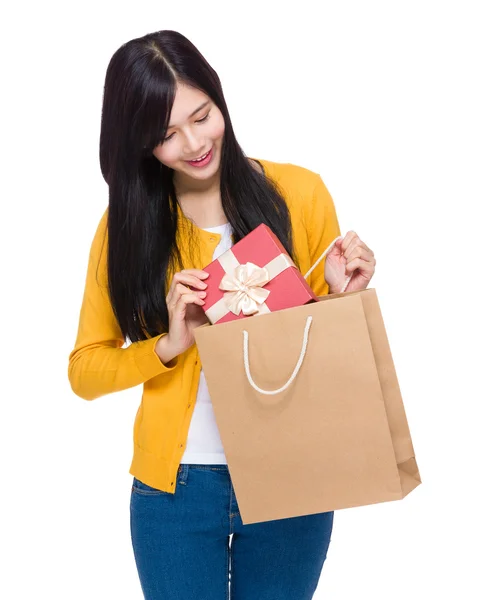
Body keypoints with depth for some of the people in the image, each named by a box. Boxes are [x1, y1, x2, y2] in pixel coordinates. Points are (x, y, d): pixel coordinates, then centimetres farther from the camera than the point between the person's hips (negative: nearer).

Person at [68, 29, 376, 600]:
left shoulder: (299, 193, -3)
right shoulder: (127, 224, -1)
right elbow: (84, 370, 0)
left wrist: (344, 295, -15)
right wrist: (170, 344, -16)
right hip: (177, 483, 0)